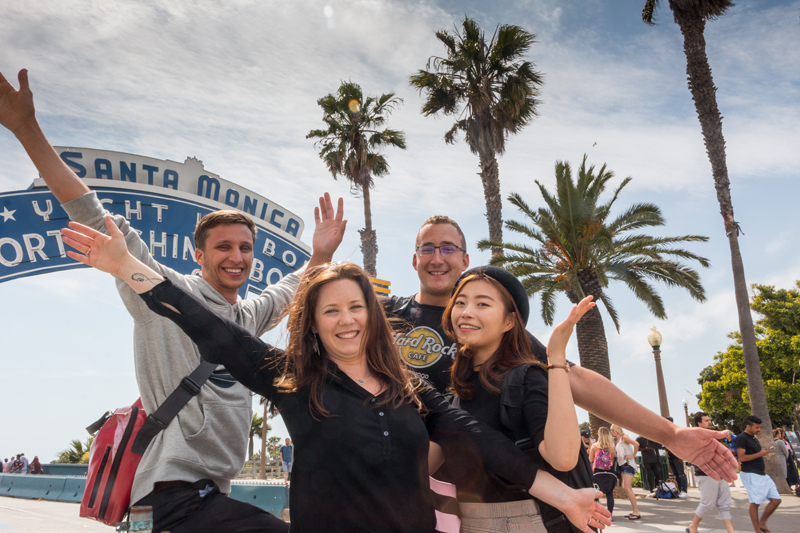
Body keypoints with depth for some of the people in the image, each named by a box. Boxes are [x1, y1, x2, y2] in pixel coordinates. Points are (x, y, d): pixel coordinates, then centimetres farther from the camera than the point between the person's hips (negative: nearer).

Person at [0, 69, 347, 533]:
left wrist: (320, 256, 17)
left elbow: (293, 290, 34)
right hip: (176, 489, -8)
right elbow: (99, 222, -8)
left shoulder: (248, 316, 16)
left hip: (212, 493, 8)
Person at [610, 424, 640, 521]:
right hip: (622, 465, 9)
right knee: (626, 488, 8)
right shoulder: (618, 440, 18)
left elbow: (636, 444, -21)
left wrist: (633, 455, -16)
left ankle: (636, 511, -11)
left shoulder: (624, 437, -8)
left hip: (628, 464, -9)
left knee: (627, 487, -14)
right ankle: (634, 511, 13)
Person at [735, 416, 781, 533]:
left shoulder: (753, 438, 18)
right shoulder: (741, 438, -12)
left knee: (776, 500, 5)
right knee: (755, 502, -5)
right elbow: (742, 457, -19)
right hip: (751, 475, -9)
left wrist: (766, 452, 14)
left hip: (762, 474, 9)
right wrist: (759, 454, -19)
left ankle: (762, 523, 18)